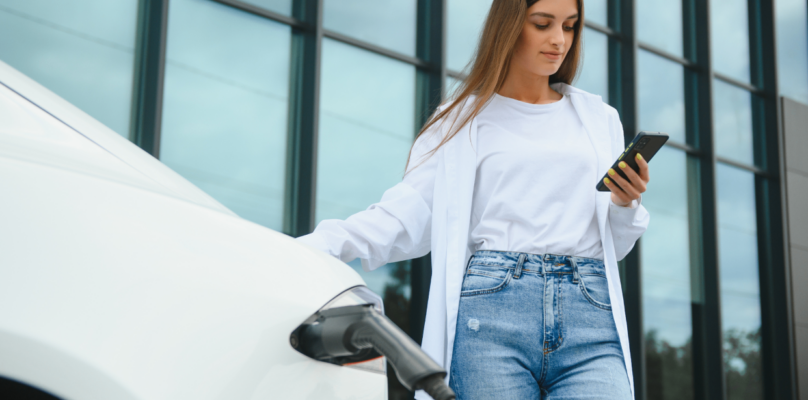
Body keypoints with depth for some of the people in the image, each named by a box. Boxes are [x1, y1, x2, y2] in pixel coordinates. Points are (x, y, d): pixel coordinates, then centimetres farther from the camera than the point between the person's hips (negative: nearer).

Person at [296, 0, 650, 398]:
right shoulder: (463, 118, 13)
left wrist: (625, 203, 0)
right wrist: (307, 249, -13)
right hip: (490, 311, -2)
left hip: (590, 318, 2)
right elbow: (405, 217, 1)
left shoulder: (599, 118, 21)